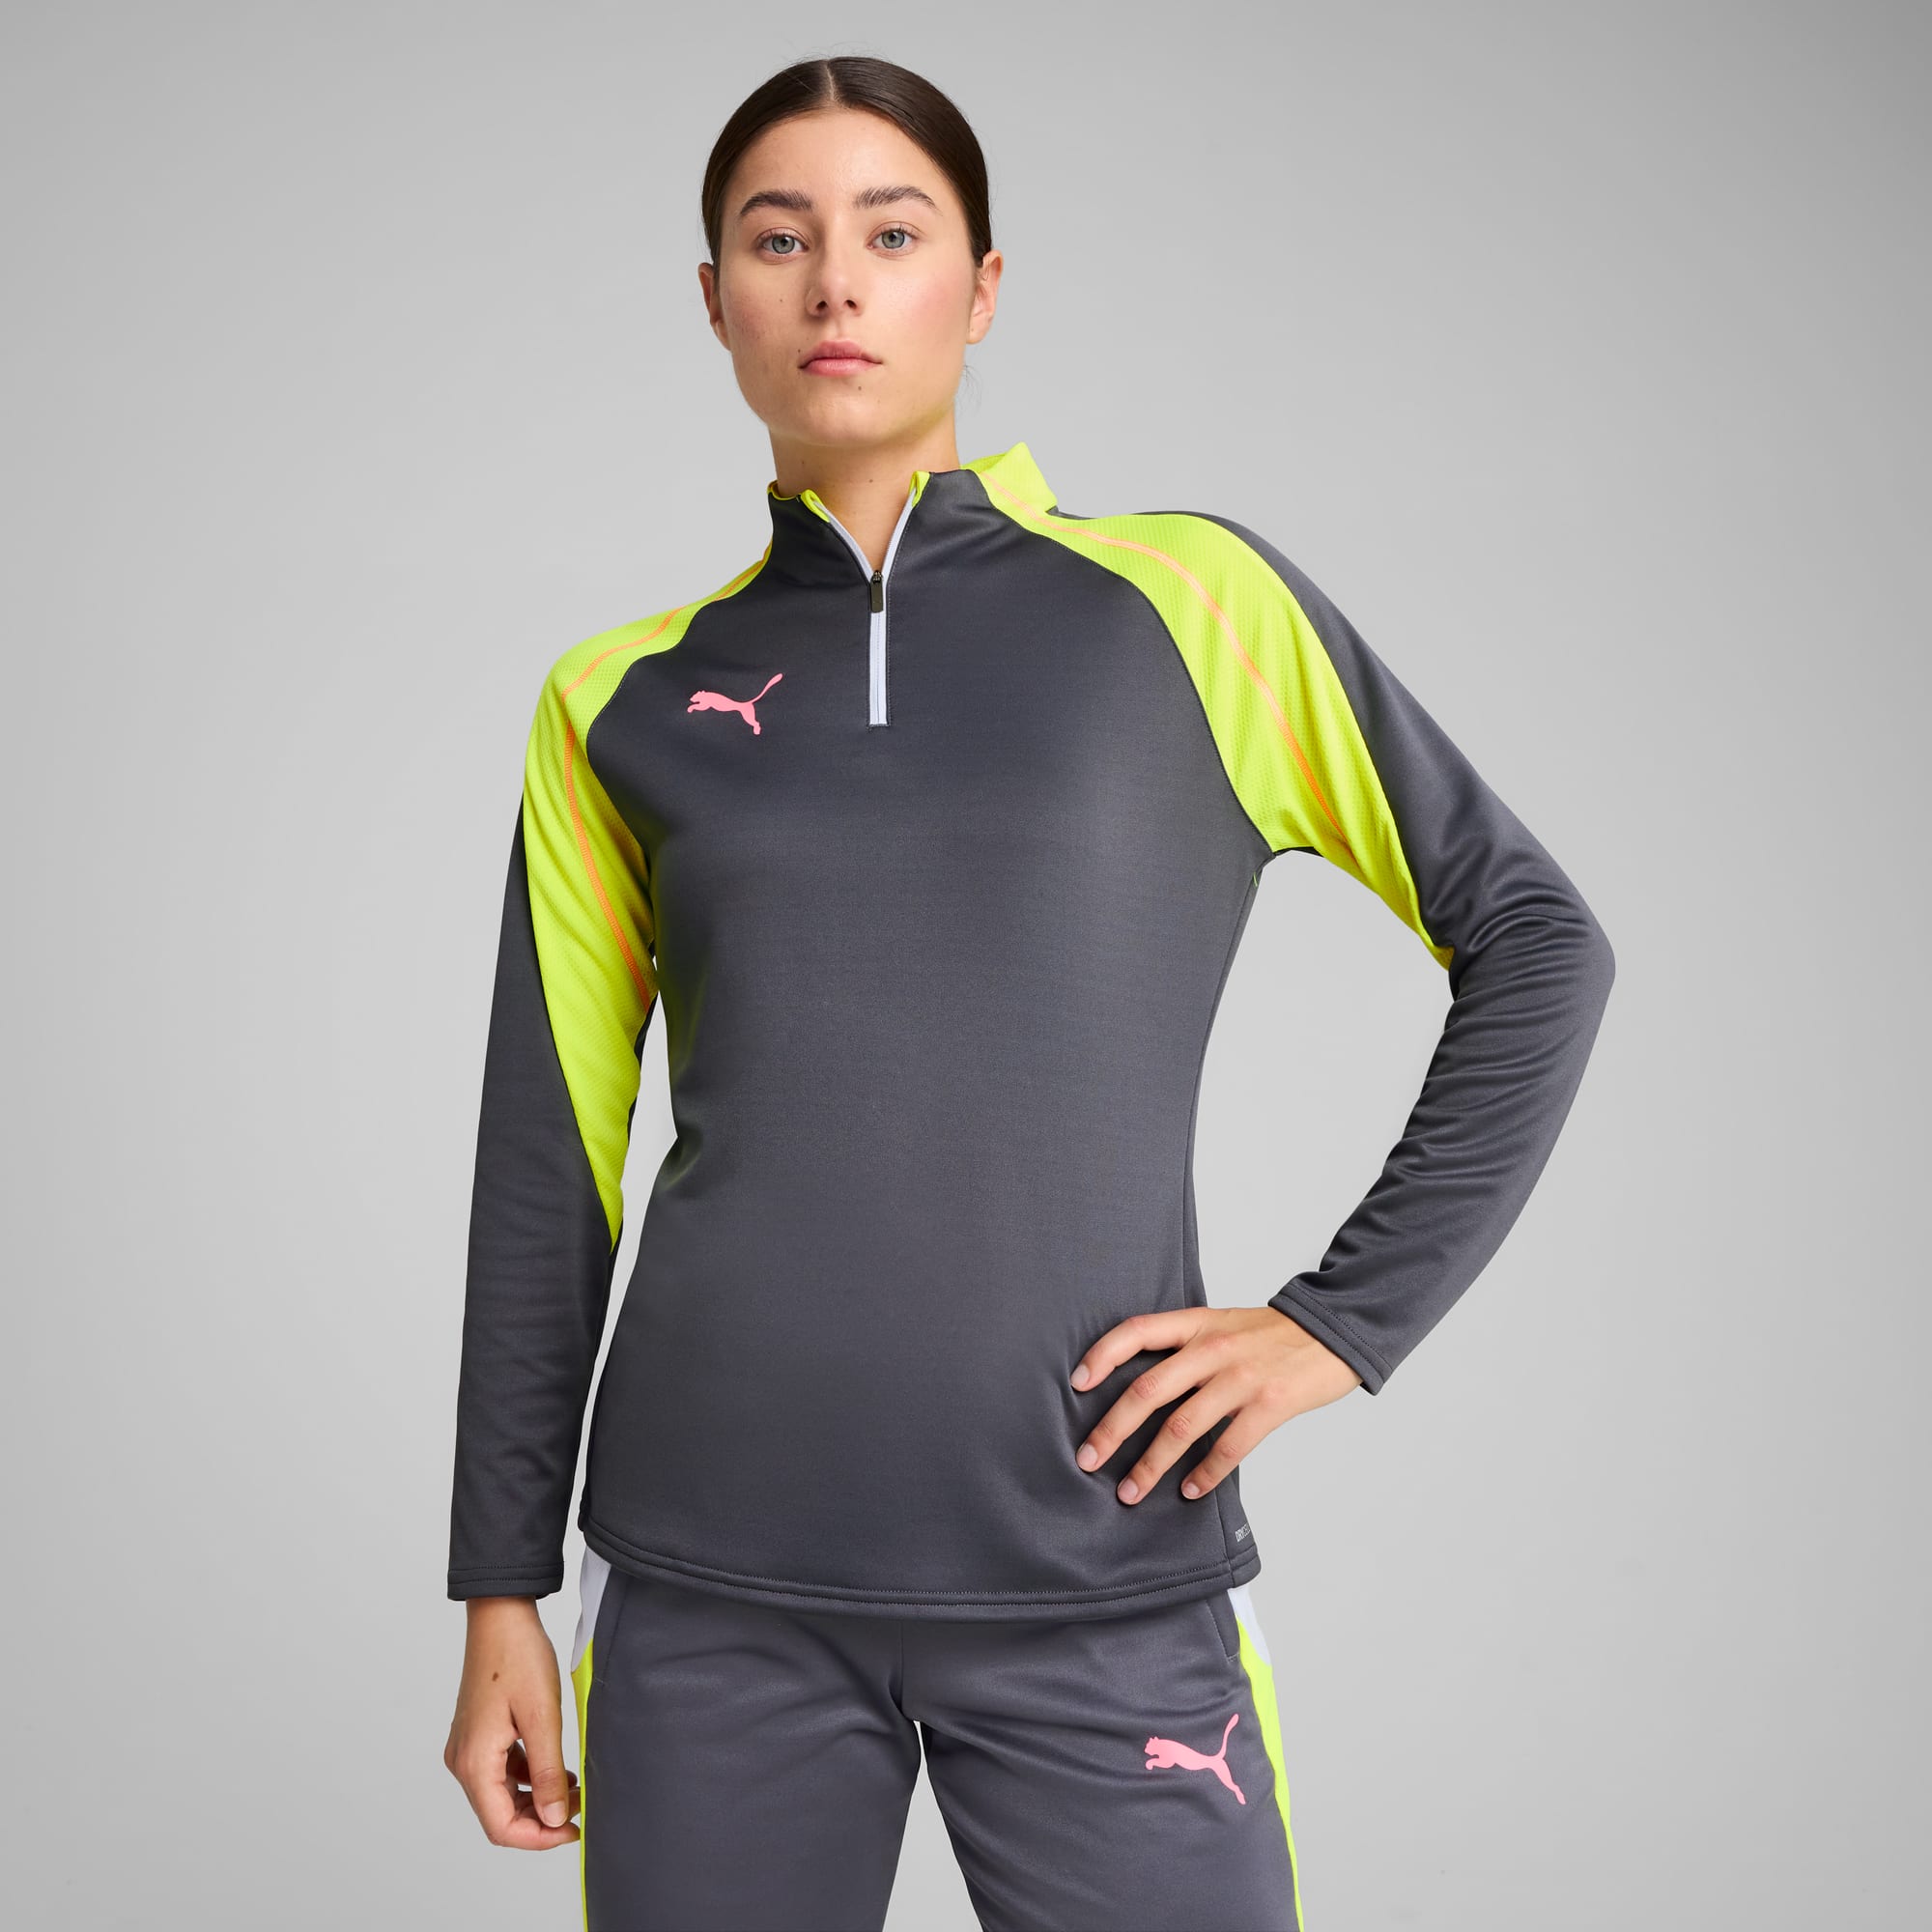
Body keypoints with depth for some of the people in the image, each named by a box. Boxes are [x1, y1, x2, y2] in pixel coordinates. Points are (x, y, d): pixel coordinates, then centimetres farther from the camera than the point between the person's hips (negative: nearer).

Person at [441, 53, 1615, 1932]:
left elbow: (1535, 941, 6)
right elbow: (546, 1168, 9)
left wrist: (1345, 1319, -2)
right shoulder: (624, 702, 7)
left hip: (1102, 1584, -1)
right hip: (713, 1594, 2)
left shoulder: (1188, 603, 1)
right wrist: (503, 1592, 9)